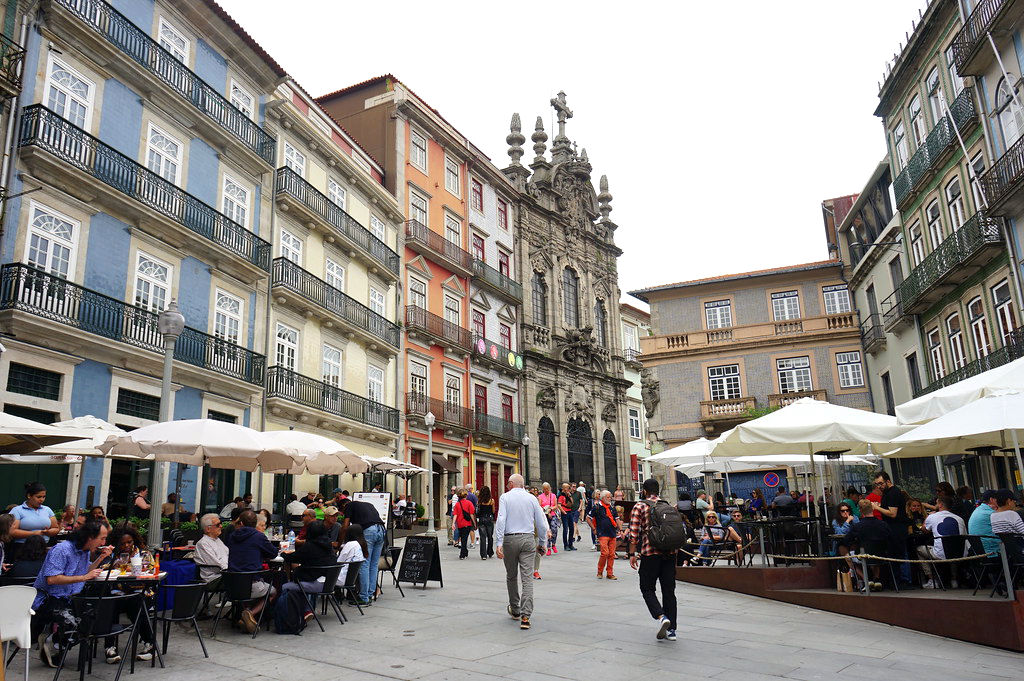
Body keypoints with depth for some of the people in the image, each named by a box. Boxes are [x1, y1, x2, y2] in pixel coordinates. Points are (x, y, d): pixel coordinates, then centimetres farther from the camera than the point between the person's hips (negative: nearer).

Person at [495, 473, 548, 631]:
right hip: (528, 539, 1)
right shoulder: (532, 498, 7)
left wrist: (498, 543, -14)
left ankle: (515, 610, 30)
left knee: (511, 576, 16)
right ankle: (525, 616, -10)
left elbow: (501, 520, -11)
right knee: (527, 578, -1)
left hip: (510, 539, -1)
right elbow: (541, 523, 7)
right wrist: (542, 543, 18)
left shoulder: (505, 497, 1)